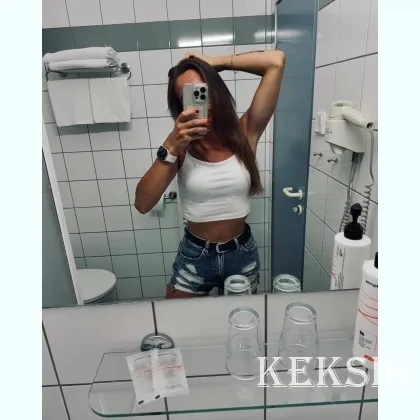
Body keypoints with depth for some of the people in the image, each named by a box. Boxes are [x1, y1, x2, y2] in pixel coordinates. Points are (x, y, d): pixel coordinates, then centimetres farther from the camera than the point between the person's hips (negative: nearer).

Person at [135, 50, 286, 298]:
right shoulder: (181, 146, -10)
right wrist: (171, 146, -28)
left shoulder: (245, 133, -10)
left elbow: (276, 61, -16)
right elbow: (142, 204, -21)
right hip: (194, 257, 0)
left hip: (242, 254, 1)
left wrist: (215, 63, -11)